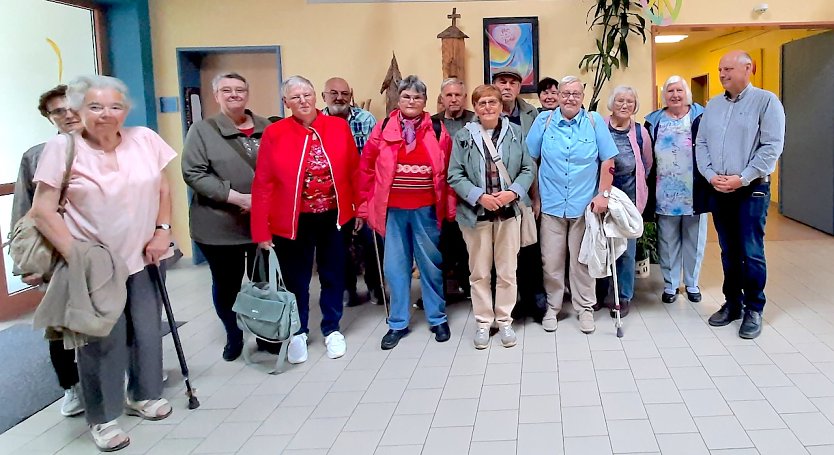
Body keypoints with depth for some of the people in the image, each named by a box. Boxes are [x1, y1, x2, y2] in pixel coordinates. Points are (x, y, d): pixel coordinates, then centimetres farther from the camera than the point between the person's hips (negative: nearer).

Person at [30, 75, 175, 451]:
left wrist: (163, 229, 0)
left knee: (148, 330, 12)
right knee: (103, 340, 2)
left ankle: (144, 395, 35)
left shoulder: (145, 140, -1)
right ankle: (102, 418, 20)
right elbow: (42, 210, -12)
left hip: (142, 257, 4)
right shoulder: (62, 148, -11)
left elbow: (163, 188, 11)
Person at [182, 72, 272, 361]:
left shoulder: (266, 128, 8)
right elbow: (193, 174, -11)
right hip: (220, 227, -2)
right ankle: (233, 338, 32)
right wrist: (237, 197, -18)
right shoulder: (202, 130, -1)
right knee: (226, 286, 12)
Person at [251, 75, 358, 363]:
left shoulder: (339, 127, -2)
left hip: (333, 217, 2)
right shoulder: (274, 133, -7)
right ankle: (297, 333, 31)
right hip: (292, 221, -2)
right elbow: (262, 184, -8)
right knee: (296, 279, 11)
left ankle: (332, 329, 34)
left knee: (333, 275, 14)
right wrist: (261, 230, -11)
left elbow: (354, 170, 4)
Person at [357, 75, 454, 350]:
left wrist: (449, 208, 0)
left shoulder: (438, 131, 1)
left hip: (426, 210, -1)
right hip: (392, 210, 1)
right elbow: (366, 167, 4)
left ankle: (438, 319, 26)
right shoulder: (383, 129, 2)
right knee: (395, 267, 8)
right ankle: (397, 324, 21)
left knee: (431, 265, 10)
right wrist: (366, 204, 2)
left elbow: (449, 172, 2)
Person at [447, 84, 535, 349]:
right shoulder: (463, 136, 1)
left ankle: (504, 321, 22)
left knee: (507, 271, 8)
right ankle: (483, 322, 20)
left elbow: (528, 168, 4)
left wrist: (513, 192, -13)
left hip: (509, 211, 1)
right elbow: (455, 175, -3)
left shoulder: (515, 133, 4)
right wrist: (480, 196, -15)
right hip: (476, 213, 0)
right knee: (479, 272, 7)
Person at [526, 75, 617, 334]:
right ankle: (552, 307, 22)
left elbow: (608, 161, 1)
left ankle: (585, 308, 22)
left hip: (585, 205, 0)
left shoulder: (595, 121, 0)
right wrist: (534, 196, 1)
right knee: (551, 261, 6)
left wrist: (604, 194, -6)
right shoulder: (544, 120, 0)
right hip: (551, 205, 0)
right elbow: (530, 160, 3)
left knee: (582, 261, 8)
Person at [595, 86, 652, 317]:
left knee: (627, 248, 6)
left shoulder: (640, 132, 1)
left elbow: (647, 164, 15)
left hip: (629, 196, 1)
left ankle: (624, 297, 17)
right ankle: (599, 294, 21)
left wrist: (636, 183, 14)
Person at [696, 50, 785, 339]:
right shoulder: (713, 105, 12)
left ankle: (754, 310, 10)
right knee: (728, 251, 11)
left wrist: (742, 178, -17)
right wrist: (711, 175, -6)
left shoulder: (766, 101, -5)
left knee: (751, 253, -2)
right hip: (718, 190, 5)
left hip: (752, 189, -5)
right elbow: (701, 144, 10)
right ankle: (732, 303, 23)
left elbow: (772, 146, -12)